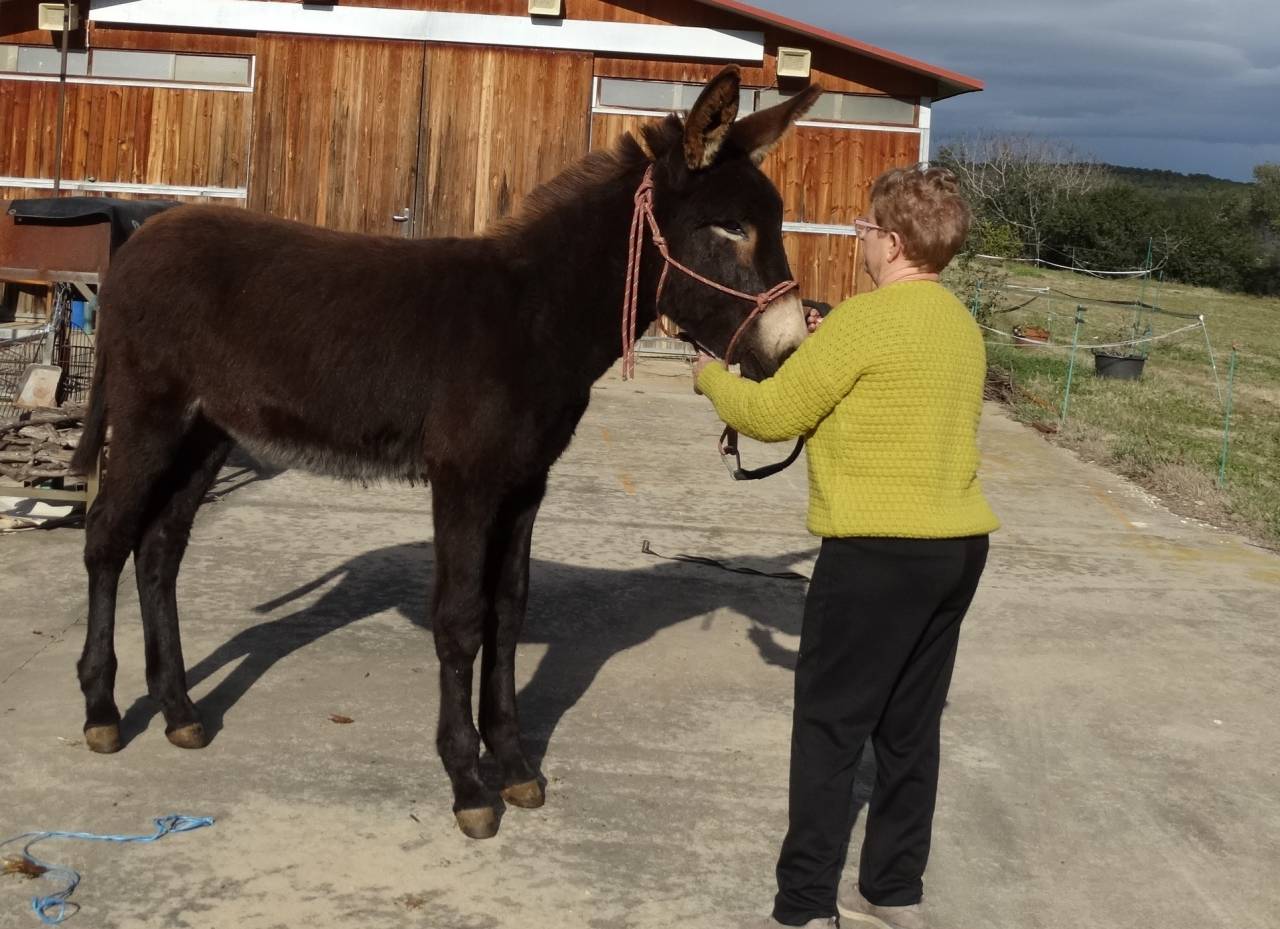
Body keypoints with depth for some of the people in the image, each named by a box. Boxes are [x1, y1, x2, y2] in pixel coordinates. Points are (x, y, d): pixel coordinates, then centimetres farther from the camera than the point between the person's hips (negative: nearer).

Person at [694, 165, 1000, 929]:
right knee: (910, 727, 15)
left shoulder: (864, 320, -14)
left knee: (829, 729, 0)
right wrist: (828, 357, 20)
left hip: (879, 550, -8)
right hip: (960, 544, 8)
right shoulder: (963, 326, 11)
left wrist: (712, 375, 9)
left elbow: (771, 415, -9)